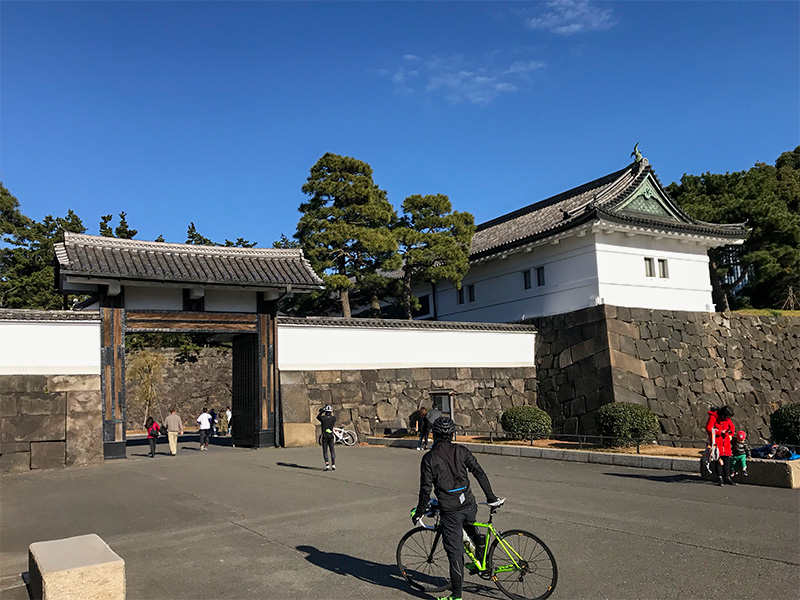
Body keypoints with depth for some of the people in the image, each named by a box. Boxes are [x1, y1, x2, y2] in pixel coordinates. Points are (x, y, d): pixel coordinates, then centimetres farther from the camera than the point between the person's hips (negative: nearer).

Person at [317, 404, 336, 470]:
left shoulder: (322, 418, -10)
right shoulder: (333, 418, -4)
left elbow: (317, 417, 14)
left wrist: (321, 411, 19)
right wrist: (332, 413, 25)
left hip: (324, 437, -2)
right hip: (331, 437, 2)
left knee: (325, 451, 4)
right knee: (332, 451, 9)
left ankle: (327, 463, -11)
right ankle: (333, 464, 0)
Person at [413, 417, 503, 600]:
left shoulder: (429, 458, -9)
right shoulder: (462, 451, 0)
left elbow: (426, 490, -8)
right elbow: (480, 474, 0)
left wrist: (419, 512, 5)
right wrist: (491, 497, 11)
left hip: (450, 511, -3)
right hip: (469, 506, 3)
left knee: (455, 554, 7)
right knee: (469, 523, 40)